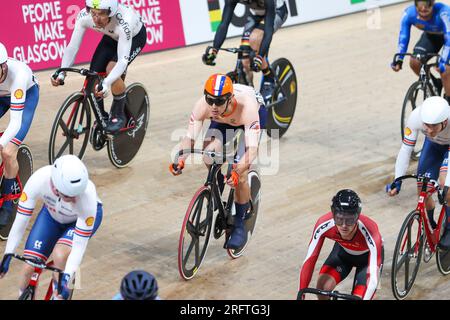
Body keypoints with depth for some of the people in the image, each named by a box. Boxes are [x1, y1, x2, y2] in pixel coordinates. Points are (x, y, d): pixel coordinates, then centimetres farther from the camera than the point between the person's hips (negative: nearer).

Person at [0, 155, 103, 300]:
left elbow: (79, 244, -34)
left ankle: (59, 295, -6)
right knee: (29, 269, -8)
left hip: (85, 216, -3)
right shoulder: (39, 179, -37)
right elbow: (20, 220, -26)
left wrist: (66, 278, -41)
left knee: (60, 255, -31)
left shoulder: (87, 197, -41)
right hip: (52, 214, 3)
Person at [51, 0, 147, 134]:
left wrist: (106, 83, -56)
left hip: (135, 36, -5)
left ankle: (119, 115, -7)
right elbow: (72, 47, -24)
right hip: (112, 36, 5)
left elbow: (123, 60, -43)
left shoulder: (123, 22, -43)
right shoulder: (84, 16, -31)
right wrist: (61, 73, -37)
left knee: (112, 69, -29)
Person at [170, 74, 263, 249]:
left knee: (240, 176, -16)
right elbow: (190, 137, -29)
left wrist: (237, 171, -61)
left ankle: (239, 223, 3)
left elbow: (252, 149, -45)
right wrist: (180, 160, -47)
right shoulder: (203, 105, -35)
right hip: (222, 121, 4)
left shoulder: (246, 106, -44)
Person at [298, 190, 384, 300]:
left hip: (368, 255, -2)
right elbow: (310, 259, -29)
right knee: (323, 286, -21)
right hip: (343, 250, 2)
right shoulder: (324, 225, -35)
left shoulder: (369, 232, -42)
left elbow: (373, 276, -45)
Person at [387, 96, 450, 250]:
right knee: (422, 191, -5)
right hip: (433, 145, 3)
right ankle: (430, 227, 23)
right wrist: (397, 181, -37)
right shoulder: (416, 117, -38)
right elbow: (406, 149, -33)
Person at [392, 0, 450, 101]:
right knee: (414, 63, -14)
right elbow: (403, 37, -25)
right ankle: (435, 85, 13)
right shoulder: (409, 13, -30)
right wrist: (398, 60, -35)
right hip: (431, 36, 4)